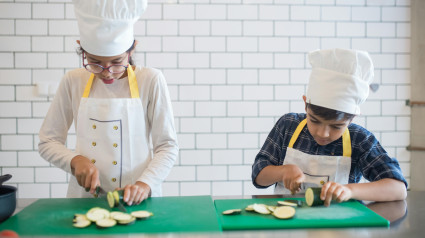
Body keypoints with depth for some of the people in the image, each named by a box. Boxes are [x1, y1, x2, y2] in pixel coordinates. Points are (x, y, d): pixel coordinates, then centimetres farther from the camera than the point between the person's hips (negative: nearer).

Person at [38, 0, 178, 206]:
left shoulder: (151, 81, -4)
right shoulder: (73, 82, 4)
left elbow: (168, 147, -2)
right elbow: (47, 142, 9)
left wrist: (146, 183, -17)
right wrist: (75, 160, -9)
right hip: (84, 196, 1)